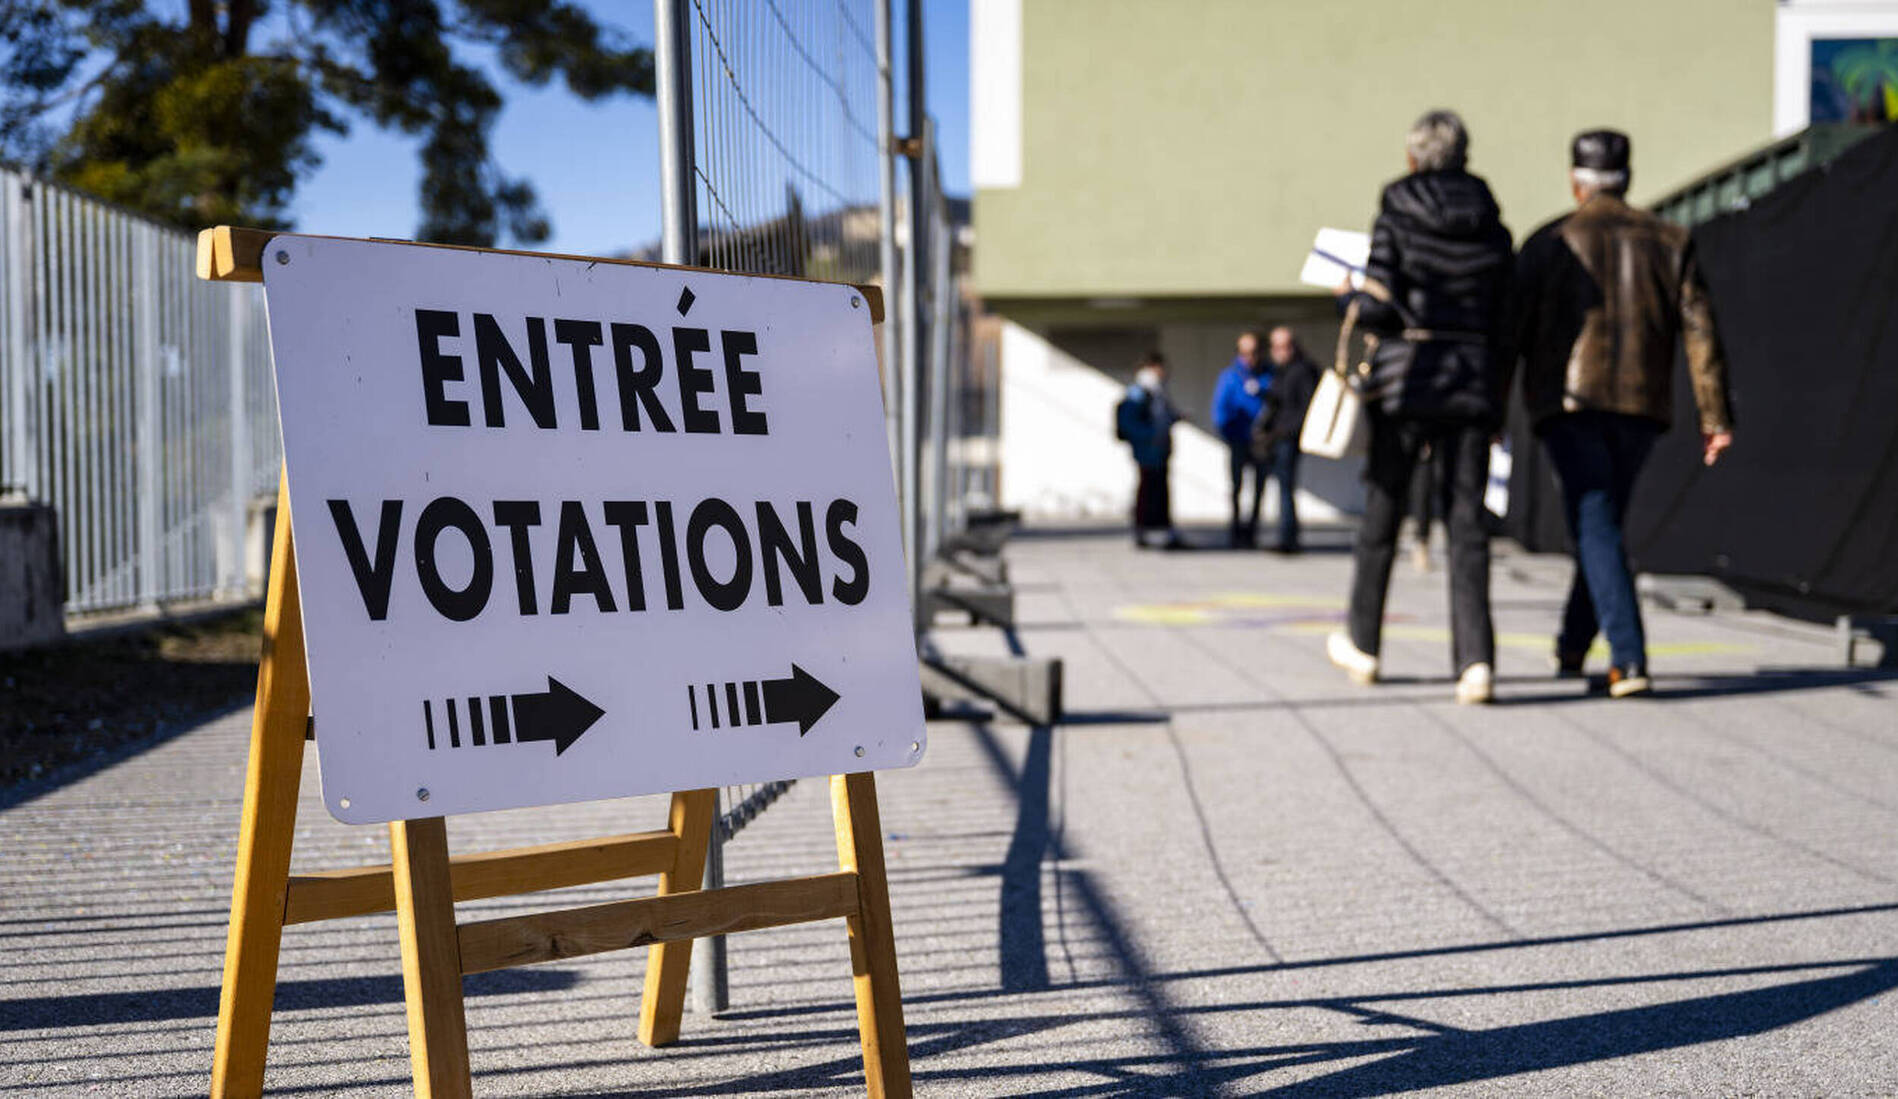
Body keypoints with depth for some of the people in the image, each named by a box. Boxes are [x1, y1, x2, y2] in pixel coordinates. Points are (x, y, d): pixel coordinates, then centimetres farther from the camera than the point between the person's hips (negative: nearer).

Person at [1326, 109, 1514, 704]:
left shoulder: (1396, 220, -5)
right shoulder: (1494, 230, 7)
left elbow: (1380, 310, -12)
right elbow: (1507, 324, 8)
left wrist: (1348, 296, 10)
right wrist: (1495, 403, 16)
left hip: (1404, 382, -2)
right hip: (1473, 383, 2)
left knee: (1382, 511, 13)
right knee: (1467, 520, 0)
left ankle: (1362, 645, 28)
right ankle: (1476, 660, -13)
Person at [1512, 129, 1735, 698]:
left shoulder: (1550, 242, 2)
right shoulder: (1668, 242, 9)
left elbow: (1512, 330, -1)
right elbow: (1699, 332, 3)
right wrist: (1715, 416, 3)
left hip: (1570, 400, -3)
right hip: (1641, 401, 3)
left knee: (1596, 528, -7)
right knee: (1603, 521, 19)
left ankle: (1628, 659, -20)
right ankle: (1572, 645, 31)